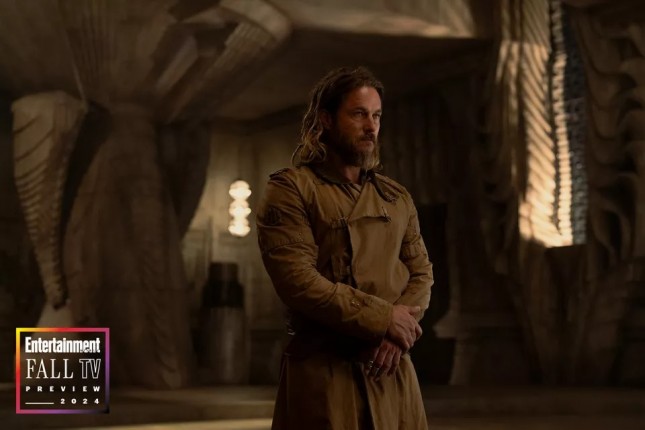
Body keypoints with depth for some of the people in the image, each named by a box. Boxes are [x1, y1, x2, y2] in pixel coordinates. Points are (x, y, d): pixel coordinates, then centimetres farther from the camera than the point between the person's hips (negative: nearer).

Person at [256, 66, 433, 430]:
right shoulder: (291, 189, -4)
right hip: (324, 372, -5)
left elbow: (422, 273, 10)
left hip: (392, 370, 5)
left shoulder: (398, 198, 14)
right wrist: (382, 318, -15)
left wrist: (395, 335, -10)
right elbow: (296, 279, -15)